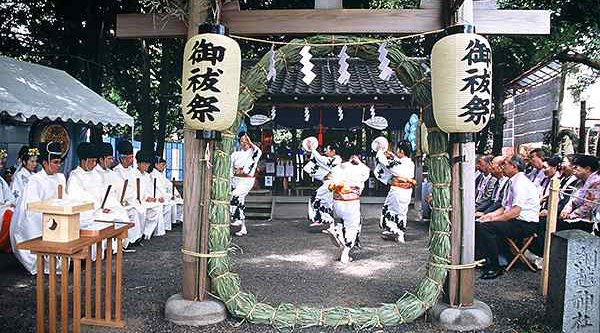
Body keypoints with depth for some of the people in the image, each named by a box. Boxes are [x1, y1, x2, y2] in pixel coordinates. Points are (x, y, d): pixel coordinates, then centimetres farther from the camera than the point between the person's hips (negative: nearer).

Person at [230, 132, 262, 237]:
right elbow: (230, 170, 12)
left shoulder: (253, 152, 1)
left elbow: (259, 152, -26)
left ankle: (237, 219, -14)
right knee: (239, 204, 3)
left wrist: (250, 143, -18)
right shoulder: (235, 154, 13)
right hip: (235, 180, 5)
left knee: (234, 196, -26)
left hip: (247, 181, -5)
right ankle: (243, 228, 11)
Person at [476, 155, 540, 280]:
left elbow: (515, 211, -23)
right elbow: (507, 207, 21)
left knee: (484, 227, -23)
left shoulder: (520, 182, -16)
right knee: (479, 225, 1)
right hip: (517, 221, 10)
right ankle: (485, 260, 4)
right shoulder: (514, 181, 16)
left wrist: (494, 219, -17)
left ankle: (495, 268, -13)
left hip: (526, 224, -10)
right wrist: (492, 214, 6)